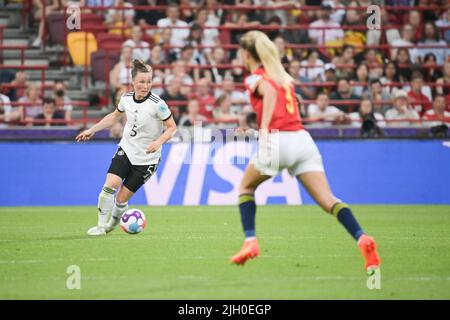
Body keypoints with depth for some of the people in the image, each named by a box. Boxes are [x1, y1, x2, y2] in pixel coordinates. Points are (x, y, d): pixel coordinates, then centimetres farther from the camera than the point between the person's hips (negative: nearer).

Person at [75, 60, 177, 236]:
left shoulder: (157, 104, -19)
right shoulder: (126, 98, -3)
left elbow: (172, 128, -11)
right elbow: (115, 116, 18)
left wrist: (158, 142, -28)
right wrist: (92, 130, 17)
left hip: (146, 159, -4)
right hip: (126, 149, 4)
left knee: (122, 197, -3)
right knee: (110, 184, -19)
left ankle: (113, 222, 27)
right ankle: (101, 226, -5)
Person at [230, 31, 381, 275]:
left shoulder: (256, 78, 3)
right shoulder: (282, 75, 24)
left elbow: (270, 92, -18)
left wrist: (264, 129, -27)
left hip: (279, 139, -5)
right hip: (302, 138, 6)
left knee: (246, 186, 20)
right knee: (327, 200, -5)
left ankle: (250, 241, 8)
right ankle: (362, 239, -26)